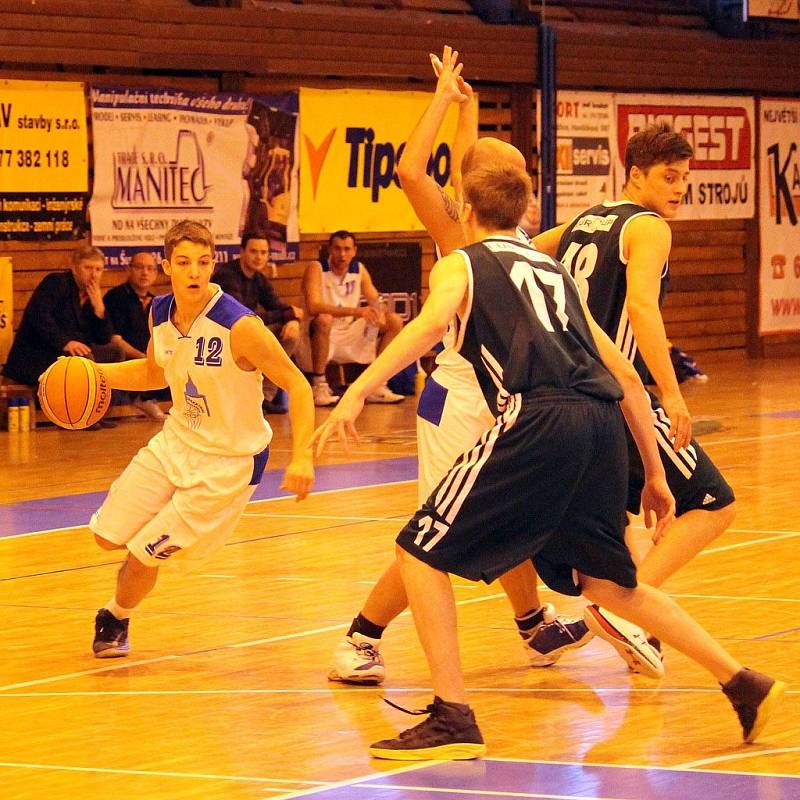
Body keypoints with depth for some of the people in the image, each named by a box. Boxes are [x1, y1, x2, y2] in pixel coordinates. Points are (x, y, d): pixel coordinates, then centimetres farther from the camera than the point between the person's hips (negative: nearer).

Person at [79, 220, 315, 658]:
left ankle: (116, 619, 31)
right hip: (175, 441, 6)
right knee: (109, 535, 10)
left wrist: (302, 456, -33)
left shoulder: (240, 326, -27)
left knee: (144, 554, -2)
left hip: (228, 462, -6)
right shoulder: (160, 313, -5)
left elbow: (296, 384, -22)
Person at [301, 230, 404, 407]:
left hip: (351, 335, 6)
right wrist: (357, 311, -36)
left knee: (394, 321, -4)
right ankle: (319, 387, -28)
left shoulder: (359, 269, 5)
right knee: (324, 319, -39)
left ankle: (377, 386, 0)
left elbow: (375, 301, 7)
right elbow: (313, 307, -28)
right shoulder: (316, 269, -13)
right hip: (325, 335, -6)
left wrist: (378, 313, -20)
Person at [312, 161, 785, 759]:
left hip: (538, 423, -6)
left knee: (422, 552, 4)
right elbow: (626, 377, 28)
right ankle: (745, 685, 23)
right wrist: (654, 474, 33)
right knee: (608, 583, 25)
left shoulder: (462, 264, 16)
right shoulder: (556, 273, 32)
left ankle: (454, 720, -5)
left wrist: (357, 393, -18)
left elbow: (430, 325, -8)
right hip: (603, 423, 6)